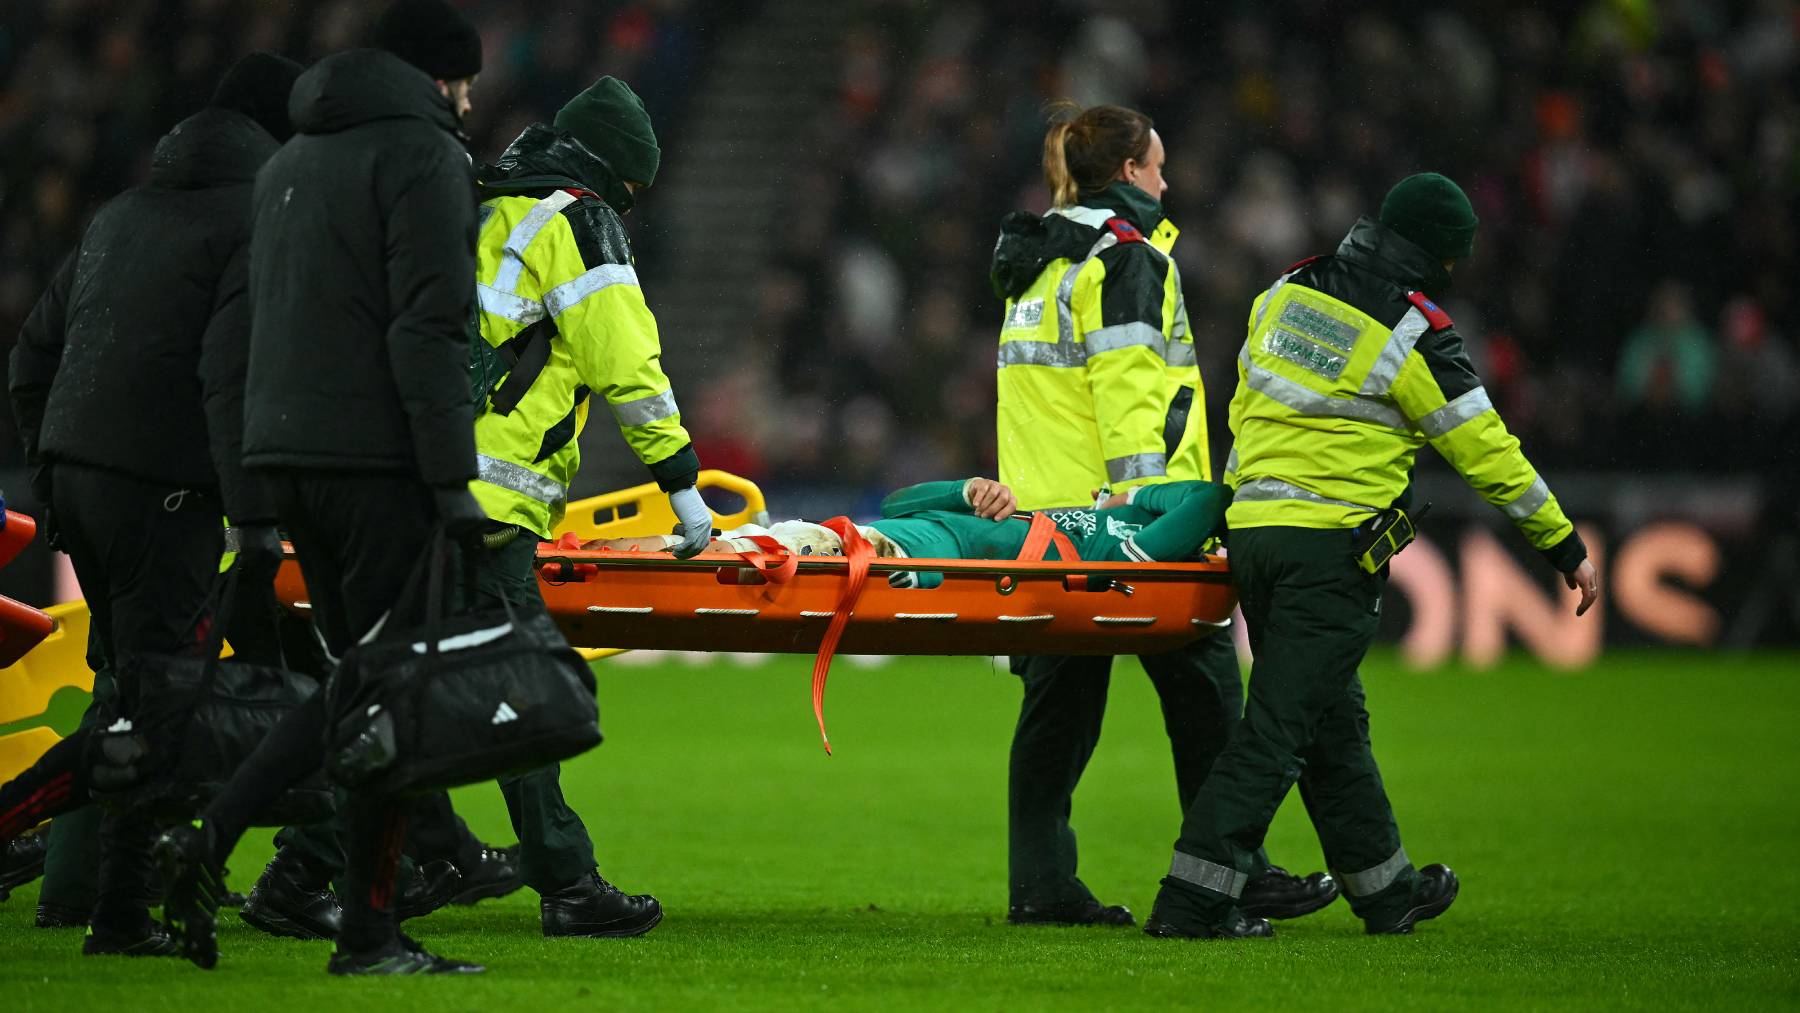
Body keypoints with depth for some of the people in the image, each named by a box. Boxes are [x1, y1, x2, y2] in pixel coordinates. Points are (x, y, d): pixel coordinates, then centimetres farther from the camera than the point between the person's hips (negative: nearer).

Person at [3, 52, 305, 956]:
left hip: (73, 468, 7)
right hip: (164, 487, -7)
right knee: (151, 690, -3)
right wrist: (258, 517, -17)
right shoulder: (256, 224, -6)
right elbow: (234, 377, -17)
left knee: (128, 675, 15)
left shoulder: (119, 216, 18)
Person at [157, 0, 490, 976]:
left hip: (287, 454, 8)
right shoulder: (422, 157, -8)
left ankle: (208, 834, 0)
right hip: (380, 458, -8)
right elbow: (428, 329, -17)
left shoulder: (290, 161, 20)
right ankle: (368, 933, -2)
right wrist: (452, 480, -18)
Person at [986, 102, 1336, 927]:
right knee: (1203, 690, -1)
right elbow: (1130, 390, -18)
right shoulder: (1126, 258, -9)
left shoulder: (1038, 263, 19)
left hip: (1042, 514, 9)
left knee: (1059, 702, 8)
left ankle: (1042, 884, 4)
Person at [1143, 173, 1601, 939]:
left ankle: (1388, 890, 28)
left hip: (1253, 525, 8)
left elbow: (1243, 408, 20)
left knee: (1333, 723, 17)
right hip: (1332, 546, -8)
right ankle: (1193, 899, -11)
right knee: (1278, 729, -6)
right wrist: (1566, 547, 4)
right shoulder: (1413, 331, -9)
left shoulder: (1285, 293, 11)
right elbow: (1485, 451, -5)